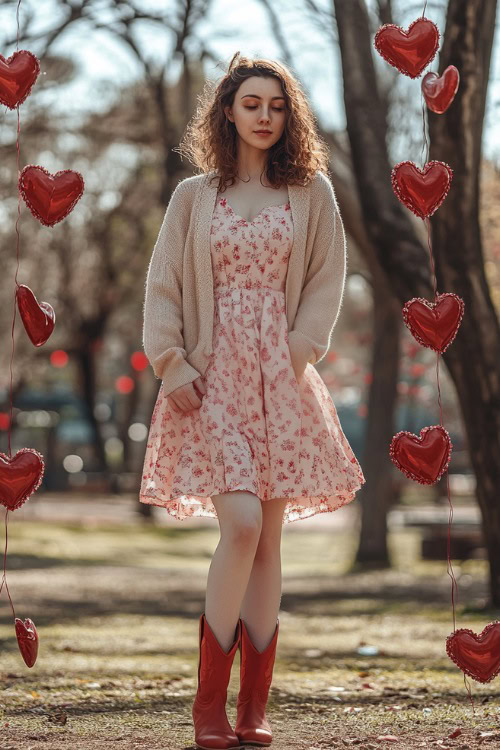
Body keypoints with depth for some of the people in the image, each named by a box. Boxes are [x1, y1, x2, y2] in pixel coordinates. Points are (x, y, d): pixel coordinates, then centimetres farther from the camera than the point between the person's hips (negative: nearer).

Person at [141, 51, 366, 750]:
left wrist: (297, 355, -6)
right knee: (241, 524, -16)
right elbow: (162, 287, 5)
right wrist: (171, 365, -5)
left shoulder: (311, 193, 8)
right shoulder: (193, 196, 7)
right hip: (211, 378, -2)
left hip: (280, 379, 2)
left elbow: (326, 282, 6)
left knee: (269, 538, 2)